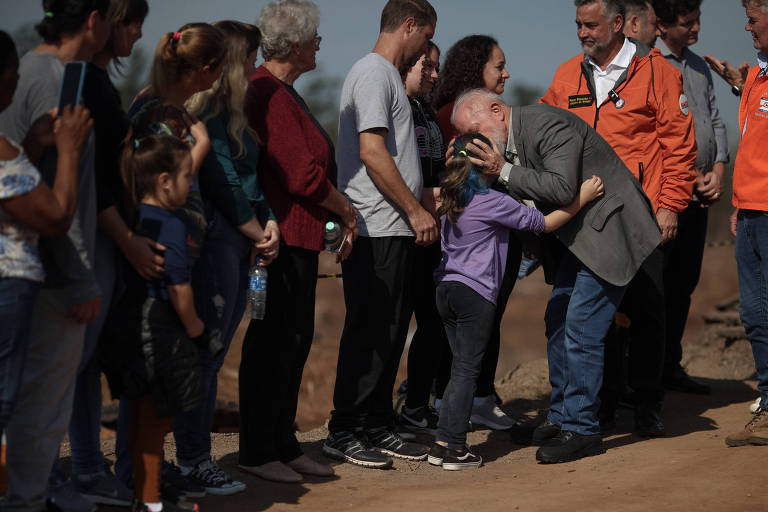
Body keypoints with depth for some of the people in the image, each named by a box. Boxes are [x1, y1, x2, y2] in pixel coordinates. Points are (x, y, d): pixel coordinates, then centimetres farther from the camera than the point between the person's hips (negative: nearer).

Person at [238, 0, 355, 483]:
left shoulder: (284, 92, 18)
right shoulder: (269, 94, -17)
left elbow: (312, 166, 22)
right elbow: (302, 174, -21)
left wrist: (337, 213, 11)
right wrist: (345, 208, -6)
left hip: (300, 235, 11)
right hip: (281, 236, -11)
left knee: (296, 340, 13)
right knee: (274, 342, -4)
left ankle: (284, 445, 21)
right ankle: (257, 452, 4)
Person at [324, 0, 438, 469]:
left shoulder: (390, 77, 21)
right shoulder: (373, 73, -10)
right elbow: (371, 152, -19)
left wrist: (427, 203, 20)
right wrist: (415, 210, -15)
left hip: (397, 229, 10)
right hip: (376, 231, -10)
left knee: (390, 332, 12)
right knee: (368, 333, -6)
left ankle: (377, 427, 18)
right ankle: (344, 433, 0)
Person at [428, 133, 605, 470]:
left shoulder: (452, 200, 10)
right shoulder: (493, 202, -11)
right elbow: (545, 223, -8)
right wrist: (582, 198, -2)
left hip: (447, 289, 8)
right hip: (475, 293, -8)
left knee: (462, 368, 13)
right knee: (466, 370, -4)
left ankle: (443, 443, 11)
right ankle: (452, 447, -6)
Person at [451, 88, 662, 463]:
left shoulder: (549, 125, -22)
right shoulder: (506, 143, 7)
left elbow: (563, 189, -31)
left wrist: (504, 172, -28)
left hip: (607, 231, -10)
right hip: (575, 235, 10)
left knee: (581, 328, -11)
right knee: (558, 321, 13)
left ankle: (582, 429, -3)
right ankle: (561, 417, 24)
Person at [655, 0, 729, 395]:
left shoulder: (699, 66, 18)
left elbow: (715, 121, 19)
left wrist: (717, 171, 2)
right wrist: (692, 176, -13)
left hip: (698, 196, 8)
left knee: (683, 283, 11)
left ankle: (670, 367, 19)